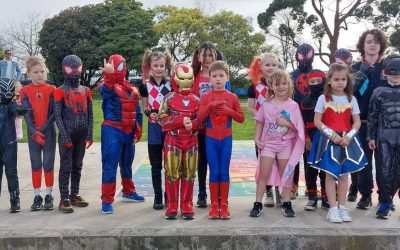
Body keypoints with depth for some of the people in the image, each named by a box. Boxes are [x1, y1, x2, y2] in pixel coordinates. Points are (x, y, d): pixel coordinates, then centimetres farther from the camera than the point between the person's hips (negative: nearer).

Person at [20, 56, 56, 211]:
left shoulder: (51, 90, -1)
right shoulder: (25, 91, 1)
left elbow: (54, 113, -6)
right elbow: (26, 113, -6)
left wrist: (43, 129, -14)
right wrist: (33, 131, -17)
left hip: (49, 131, -1)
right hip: (33, 133, 1)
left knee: (48, 164, 3)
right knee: (36, 165, 7)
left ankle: (49, 195, 14)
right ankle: (37, 196, 16)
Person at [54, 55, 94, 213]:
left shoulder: (86, 90, 11)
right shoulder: (60, 91, -2)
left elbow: (90, 114, 12)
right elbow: (57, 116, -6)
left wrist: (90, 135, 5)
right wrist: (64, 137, -13)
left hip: (81, 135, 5)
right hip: (67, 135, -4)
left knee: (77, 166, 11)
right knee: (66, 167, -2)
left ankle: (74, 195, 21)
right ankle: (64, 199, 2)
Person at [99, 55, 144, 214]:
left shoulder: (133, 89, 12)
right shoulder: (108, 86, -5)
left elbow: (137, 112, 15)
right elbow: (105, 90, -32)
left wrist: (138, 131, 10)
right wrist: (109, 75, -50)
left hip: (128, 131, 6)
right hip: (112, 130, -6)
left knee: (127, 164, 20)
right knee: (110, 165, -6)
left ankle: (128, 192, 38)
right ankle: (107, 200, 0)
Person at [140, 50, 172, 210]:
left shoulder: (171, 85, 4)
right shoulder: (146, 85, 2)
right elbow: (144, 107, 5)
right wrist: (149, 113, -15)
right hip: (154, 127, 0)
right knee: (156, 165, 6)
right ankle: (158, 197, 16)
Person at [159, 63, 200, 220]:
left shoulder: (196, 100, 4)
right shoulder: (169, 98, -2)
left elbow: (201, 121, 3)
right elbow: (163, 120, -8)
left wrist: (192, 124, -18)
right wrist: (181, 121, -19)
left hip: (191, 141, 2)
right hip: (172, 140, -2)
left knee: (189, 173, 6)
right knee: (172, 173, 3)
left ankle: (187, 205, 18)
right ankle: (172, 206, 14)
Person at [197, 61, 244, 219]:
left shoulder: (232, 97, 3)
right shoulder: (206, 97, 1)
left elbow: (241, 118, 2)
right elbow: (199, 118, -7)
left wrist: (229, 111, -13)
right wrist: (210, 106, -19)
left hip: (226, 139, 0)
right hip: (210, 139, 0)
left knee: (224, 172, 4)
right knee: (214, 172, 3)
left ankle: (224, 205, 13)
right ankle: (214, 205, 12)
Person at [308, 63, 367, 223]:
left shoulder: (351, 99, 5)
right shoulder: (323, 98, -2)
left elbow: (357, 122, 4)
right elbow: (317, 121, -6)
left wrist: (348, 137, -12)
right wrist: (332, 135, -15)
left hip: (347, 140, 3)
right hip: (328, 140, -2)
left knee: (343, 174, 7)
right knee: (331, 174, 0)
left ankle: (342, 207, 16)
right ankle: (333, 209, 5)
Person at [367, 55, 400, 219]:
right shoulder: (379, 92, 3)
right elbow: (372, 115, 3)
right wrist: (371, 136, -1)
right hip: (383, 137, -1)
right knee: (384, 170, -2)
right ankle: (386, 202, 10)